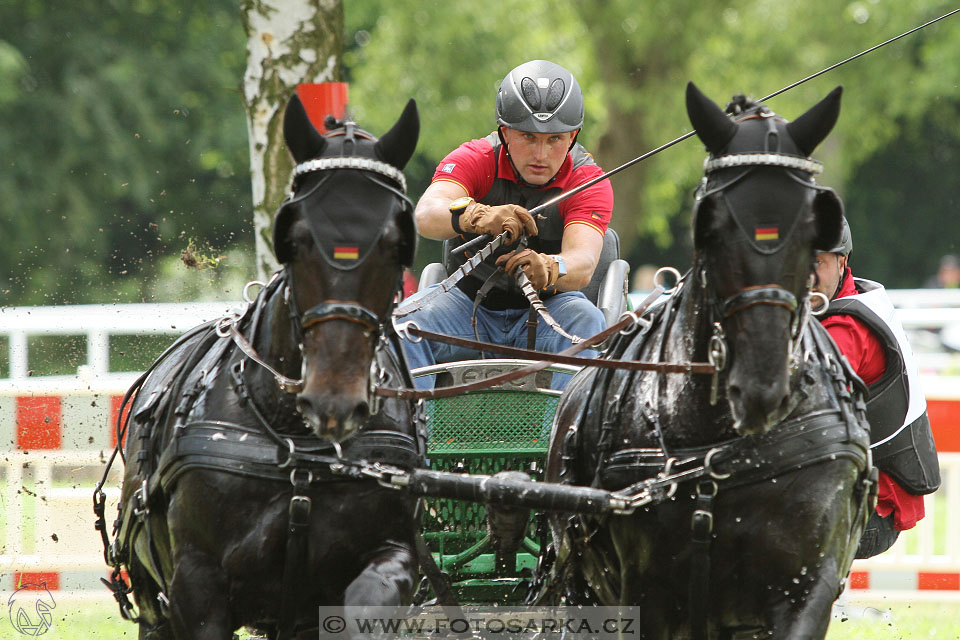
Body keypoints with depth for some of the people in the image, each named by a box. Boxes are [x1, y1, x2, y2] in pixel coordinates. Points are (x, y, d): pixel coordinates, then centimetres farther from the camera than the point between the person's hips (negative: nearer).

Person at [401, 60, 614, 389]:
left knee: (585, 319, -33)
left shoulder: (588, 180, -9)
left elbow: (582, 264, -26)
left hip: (546, 308, -1)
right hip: (472, 303, 1)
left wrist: (547, 268, -53)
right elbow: (427, 214, -29)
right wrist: (478, 217, -53)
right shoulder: (475, 159, -9)